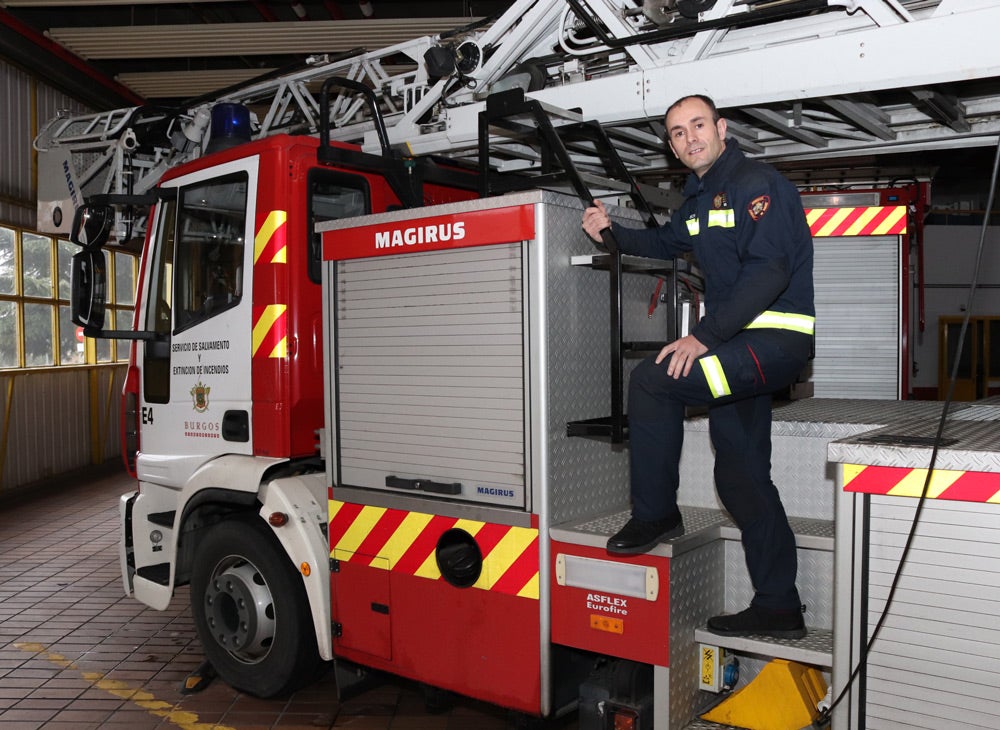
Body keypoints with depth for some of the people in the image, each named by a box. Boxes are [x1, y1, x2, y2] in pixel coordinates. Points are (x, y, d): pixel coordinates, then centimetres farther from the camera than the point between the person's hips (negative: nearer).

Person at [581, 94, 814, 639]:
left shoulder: (756, 183, -11)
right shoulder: (700, 195, 17)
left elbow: (768, 271, -22)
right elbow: (667, 242, 35)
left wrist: (704, 337, -27)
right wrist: (611, 231, 18)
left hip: (774, 339, -10)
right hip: (742, 346, 10)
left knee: (651, 380, -20)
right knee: (741, 476, 9)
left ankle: (655, 514, -5)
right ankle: (778, 606, 17)